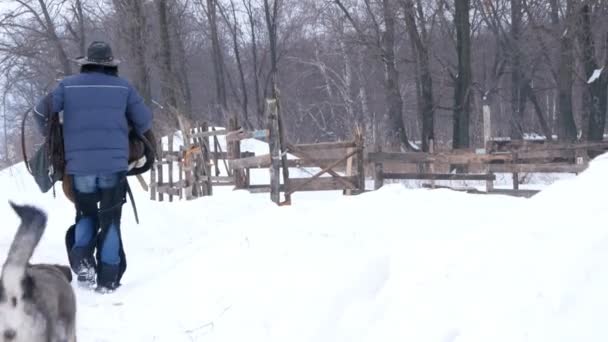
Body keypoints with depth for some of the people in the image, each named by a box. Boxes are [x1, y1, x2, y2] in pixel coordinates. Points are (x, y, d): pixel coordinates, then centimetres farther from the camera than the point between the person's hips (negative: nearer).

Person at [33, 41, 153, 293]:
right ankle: (108, 278, 3)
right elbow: (144, 121, 7)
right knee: (110, 220, 8)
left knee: (86, 214, 21)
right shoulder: (123, 87, 4)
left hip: (79, 165, 1)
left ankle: (82, 258, -2)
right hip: (114, 164, -1)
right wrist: (130, 138, 27)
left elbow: (42, 111, 3)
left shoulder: (68, 85, 6)